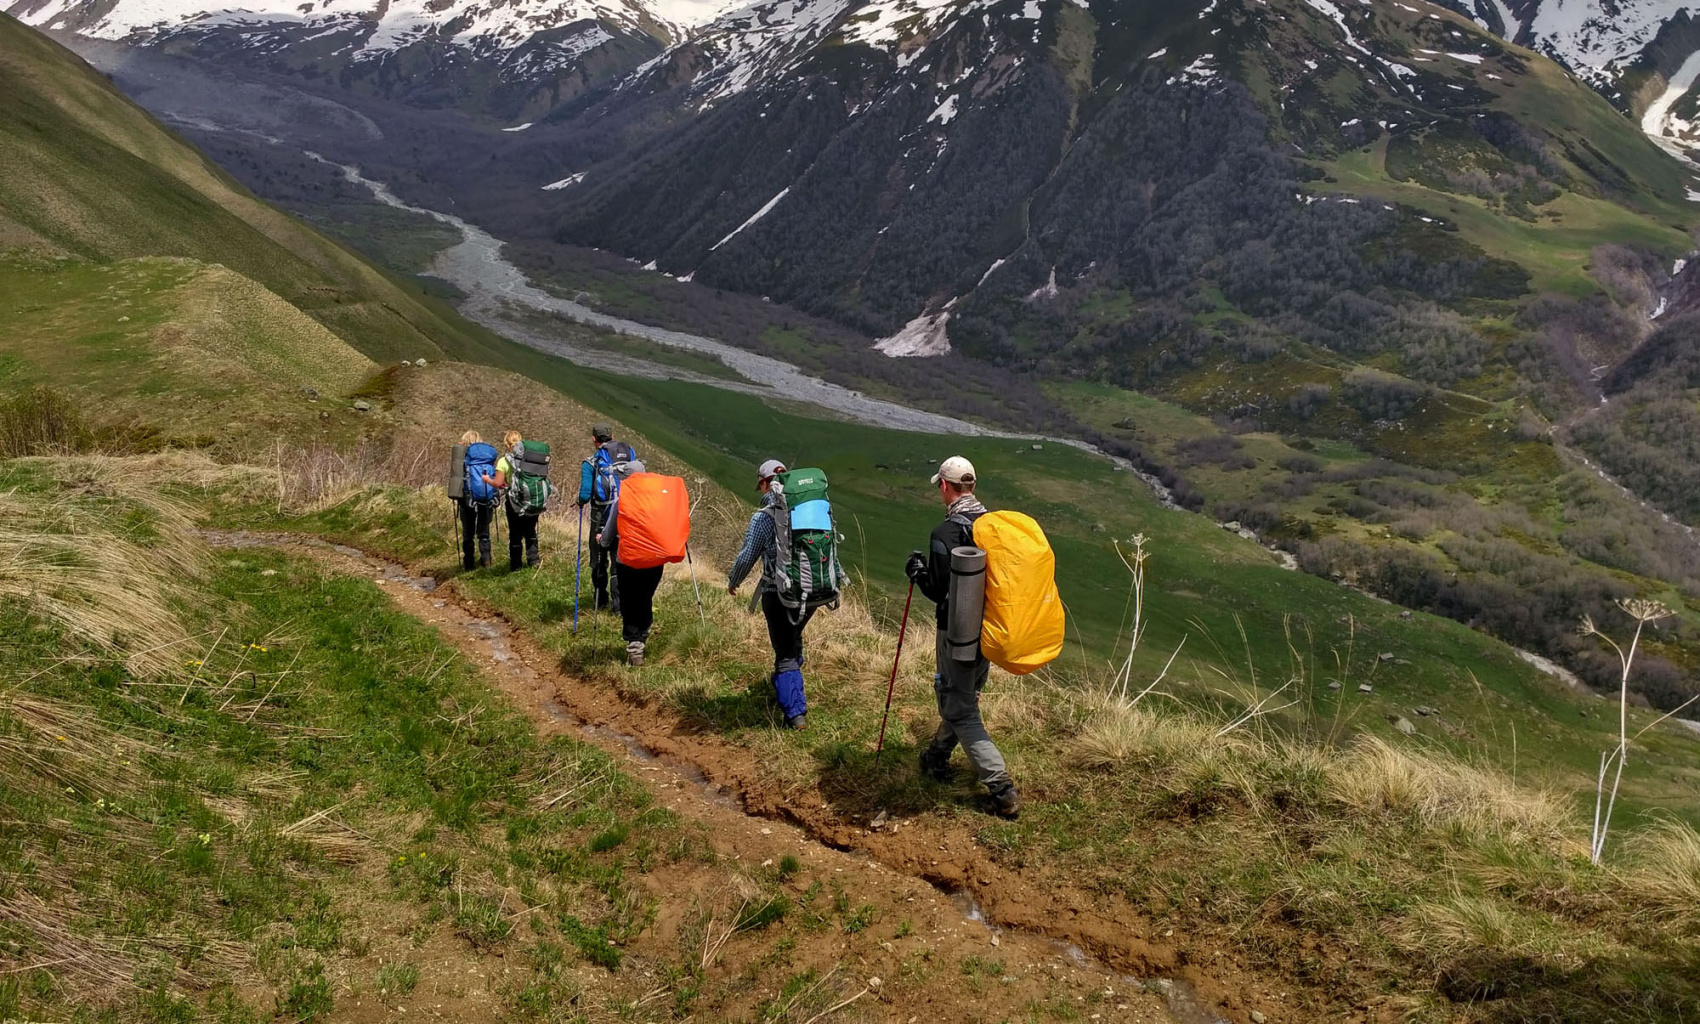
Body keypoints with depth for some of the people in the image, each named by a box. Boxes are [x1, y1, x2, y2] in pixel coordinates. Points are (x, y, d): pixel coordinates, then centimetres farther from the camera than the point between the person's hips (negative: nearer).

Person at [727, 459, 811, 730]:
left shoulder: (763, 517, -13)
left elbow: (746, 557, -9)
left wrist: (732, 582, 10)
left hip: (778, 594, -5)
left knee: (785, 653, 4)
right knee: (794, 639, 29)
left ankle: (796, 712, 0)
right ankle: (787, 688, 51)